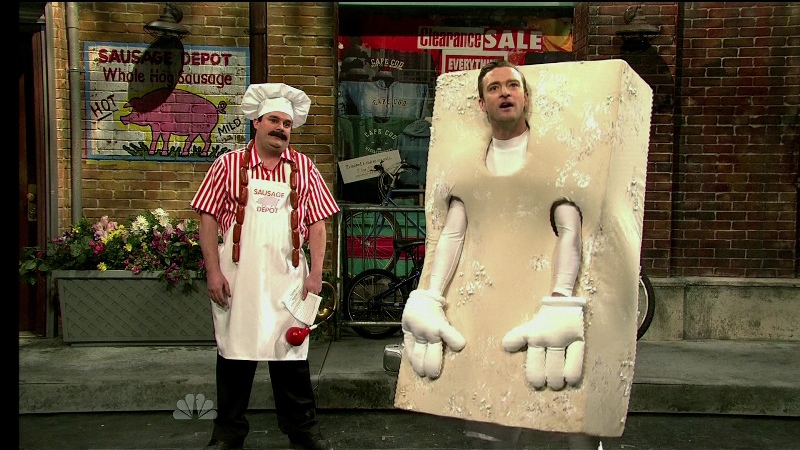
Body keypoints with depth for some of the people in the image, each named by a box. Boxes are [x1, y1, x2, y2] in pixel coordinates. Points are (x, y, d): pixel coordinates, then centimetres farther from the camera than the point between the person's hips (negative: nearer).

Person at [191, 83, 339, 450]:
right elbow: (208, 218, 1)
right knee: (234, 356, 8)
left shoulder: (303, 168, 8)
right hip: (237, 278, -1)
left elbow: (316, 223, 6)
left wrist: (316, 273, -1)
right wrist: (213, 272, -7)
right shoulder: (229, 165, 3)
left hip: (287, 278, 1)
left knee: (291, 354, 8)